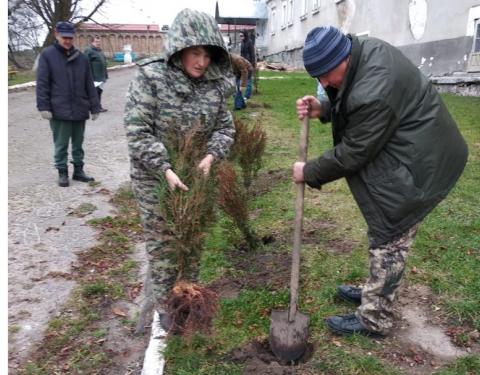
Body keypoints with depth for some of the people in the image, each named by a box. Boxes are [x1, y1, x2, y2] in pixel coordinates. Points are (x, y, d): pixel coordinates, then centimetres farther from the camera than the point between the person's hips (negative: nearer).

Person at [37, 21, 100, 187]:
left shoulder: (81, 57, 8)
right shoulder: (47, 55, -1)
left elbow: (89, 84, 9)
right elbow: (42, 83, -5)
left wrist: (94, 107, 7)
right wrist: (44, 106, -12)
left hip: (80, 110, 3)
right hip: (59, 110, -3)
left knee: (78, 144, 13)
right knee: (61, 145, 4)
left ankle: (78, 170, 24)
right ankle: (62, 173, 16)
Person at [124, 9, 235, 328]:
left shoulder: (215, 83, -4)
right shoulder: (151, 77, -16)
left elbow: (225, 127, 2)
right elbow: (137, 131, -18)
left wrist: (212, 155, -18)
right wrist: (166, 169, -26)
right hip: (155, 177, -4)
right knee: (162, 243, 9)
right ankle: (165, 305, 29)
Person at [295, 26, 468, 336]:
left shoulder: (374, 92, -33)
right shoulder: (362, 48, -3)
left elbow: (353, 153, -22)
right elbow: (349, 104, 11)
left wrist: (310, 172, -9)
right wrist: (323, 109, -8)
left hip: (420, 165, -10)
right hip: (408, 152, 10)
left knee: (389, 239, 1)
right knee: (391, 232, 19)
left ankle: (374, 319, 17)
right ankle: (374, 293, 37)